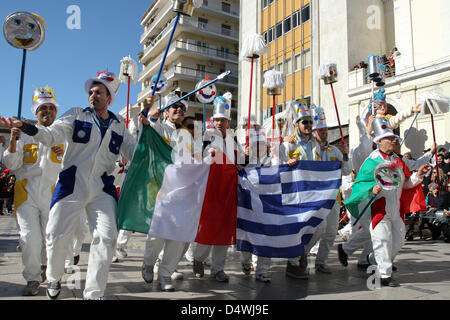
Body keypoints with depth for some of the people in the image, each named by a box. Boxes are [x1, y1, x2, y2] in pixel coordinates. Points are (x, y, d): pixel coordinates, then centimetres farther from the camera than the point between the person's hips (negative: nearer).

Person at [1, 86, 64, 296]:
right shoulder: (24, 134, 12)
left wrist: (64, 154, -12)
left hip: (53, 192, 0)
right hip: (26, 192, 0)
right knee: (29, 237, -6)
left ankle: (45, 266, 28)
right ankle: (33, 278, 13)